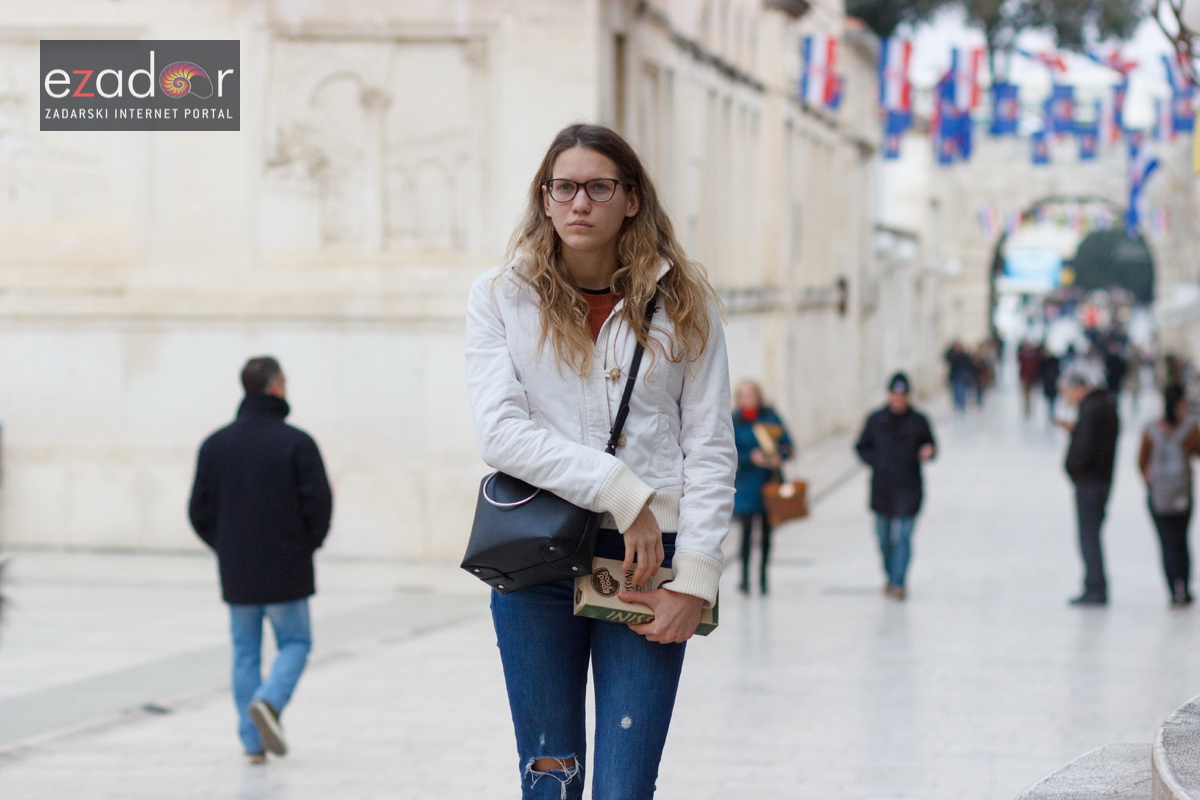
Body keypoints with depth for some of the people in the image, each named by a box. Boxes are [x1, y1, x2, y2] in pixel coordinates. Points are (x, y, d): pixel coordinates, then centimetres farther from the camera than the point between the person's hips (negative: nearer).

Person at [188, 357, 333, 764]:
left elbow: (199, 509, 3)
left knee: (245, 652, 11)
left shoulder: (215, 444, 1)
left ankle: (253, 741, 7)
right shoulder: (296, 443, -11)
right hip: (286, 571, -4)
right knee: (294, 642, 10)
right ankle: (269, 701, -17)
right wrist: (307, 545, 7)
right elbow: (319, 503, -12)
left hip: (236, 573, 4)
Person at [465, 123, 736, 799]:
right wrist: (621, 492, -14)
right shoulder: (501, 298, 4)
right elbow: (501, 432, -7)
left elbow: (711, 451, 4)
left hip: (647, 564, 0)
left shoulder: (684, 303, 6)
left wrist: (694, 578, -6)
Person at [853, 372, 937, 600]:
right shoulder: (876, 420, 3)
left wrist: (928, 452, -14)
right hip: (882, 489, 2)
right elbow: (862, 447, 11)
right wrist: (875, 462, -4)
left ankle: (898, 583, -9)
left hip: (909, 490, -2)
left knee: (903, 537, -9)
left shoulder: (919, 421, 0)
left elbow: (930, 445, 9)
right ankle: (891, 576, 31)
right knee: (884, 536, 11)